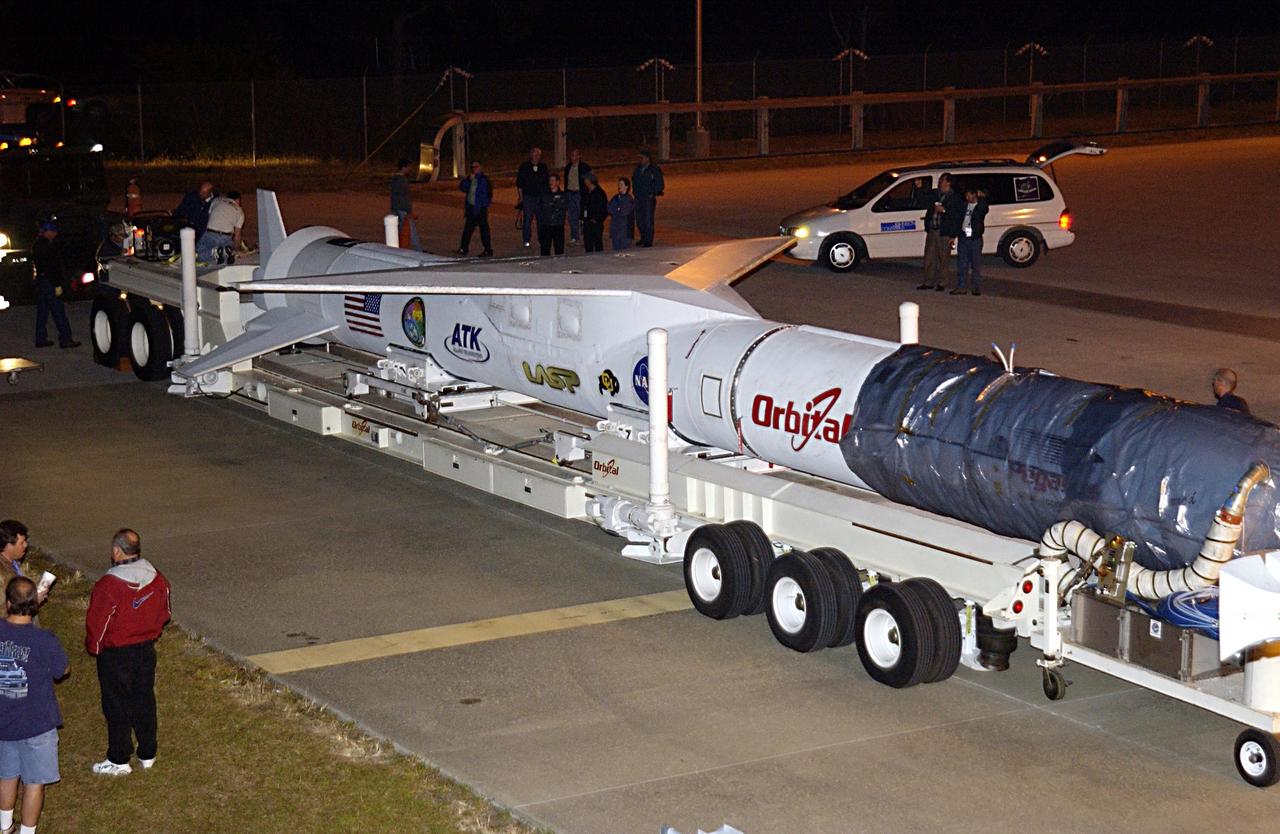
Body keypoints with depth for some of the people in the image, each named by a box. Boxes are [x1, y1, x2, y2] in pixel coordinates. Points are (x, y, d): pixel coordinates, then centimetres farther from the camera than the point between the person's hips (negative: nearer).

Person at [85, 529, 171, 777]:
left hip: (115, 654, -6)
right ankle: (147, 755, 29)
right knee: (144, 700, 18)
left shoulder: (108, 585, -26)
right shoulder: (157, 579, -6)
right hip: (146, 650, 6)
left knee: (117, 706, 9)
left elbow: (97, 624, -17)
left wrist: (94, 647, 2)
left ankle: (119, 761, 19)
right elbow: (164, 614, 7)